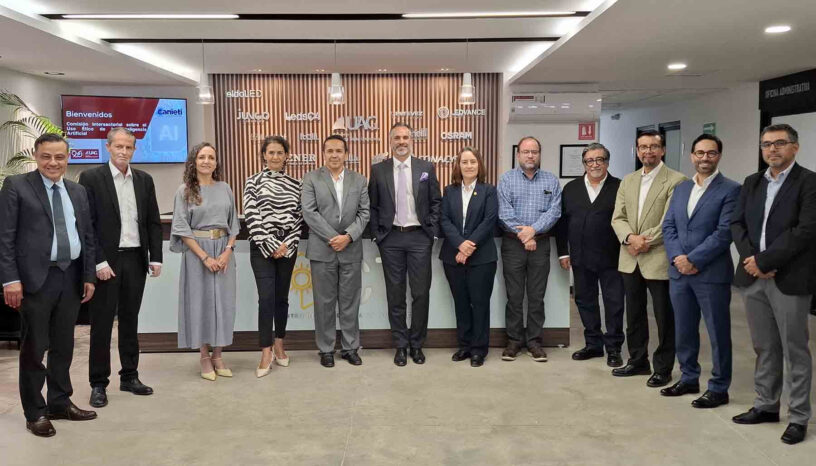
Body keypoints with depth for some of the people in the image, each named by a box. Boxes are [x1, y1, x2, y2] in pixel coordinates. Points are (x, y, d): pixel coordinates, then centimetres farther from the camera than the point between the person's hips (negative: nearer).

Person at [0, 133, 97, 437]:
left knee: (64, 346, 14)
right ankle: (35, 412, 17)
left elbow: (88, 236, 13)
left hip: (71, 277, 5)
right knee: (34, 348, 4)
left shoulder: (78, 191, 12)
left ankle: (60, 403, 27)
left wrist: (89, 276, 8)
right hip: (36, 278, -5)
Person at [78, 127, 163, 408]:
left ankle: (130, 377, 23)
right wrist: (99, 262, -14)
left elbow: (154, 222, 10)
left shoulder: (144, 180, 9)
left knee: (130, 320, 13)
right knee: (101, 323, 3)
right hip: (105, 261, -4)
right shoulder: (91, 178, -4)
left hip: (136, 259, 4)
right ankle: (98, 383, 14)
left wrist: (156, 257, 2)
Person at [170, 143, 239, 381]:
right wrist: (205, 256, -13)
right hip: (196, 252, -3)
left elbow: (233, 224, 8)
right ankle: (204, 357, 14)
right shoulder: (185, 191, -1)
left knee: (223, 302, 5)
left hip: (223, 251, 3)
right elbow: (182, 229, -5)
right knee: (200, 301, 3)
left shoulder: (224, 188, 7)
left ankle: (217, 355, 16)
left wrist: (227, 251, -7)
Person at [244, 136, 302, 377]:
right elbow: (251, 217, -6)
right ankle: (266, 353, -2)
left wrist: (287, 244, -6)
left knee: (282, 297, 9)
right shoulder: (254, 182, 0)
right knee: (266, 298, -8)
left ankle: (279, 346, 23)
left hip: (288, 247, 3)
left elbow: (299, 217, 5)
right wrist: (271, 246, -11)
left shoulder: (295, 184, 8)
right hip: (262, 248, -3)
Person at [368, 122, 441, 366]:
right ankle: (401, 345, 19)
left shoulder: (426, 168, 3)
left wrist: (432, 232, -1)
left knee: (421, 293, 3)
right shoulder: (378, 170, 3)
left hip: (419, 237, 0)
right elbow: (372, 206, 6)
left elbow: (436, 203, 6)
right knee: (395, 294, 7)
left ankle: (417, 344, 18)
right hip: (391, 239, 0)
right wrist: (377, 234, 0)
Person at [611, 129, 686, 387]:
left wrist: (645, 241, -15)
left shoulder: (676, 180, -7)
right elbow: (618, 218, 6)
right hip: (630, 259, 6)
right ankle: (637, 361, 30)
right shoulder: (627, 181, 12)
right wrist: (630, 238, -12)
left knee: (664, 317, 5)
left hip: (659, 259, -6)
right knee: (634, 315, 16)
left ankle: (663, 368, 19)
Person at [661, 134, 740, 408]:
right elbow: (668, 226, 8)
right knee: (684, 331, 15)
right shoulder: (680, 189, 13)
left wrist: (693, 260, -16)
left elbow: (725, 232, -13)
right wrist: (677, 257, -8)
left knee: (718, 333, 4)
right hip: (679, 272, 6)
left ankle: (719, 388, 17)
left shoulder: (730, 190, -5)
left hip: (712, 274, -6)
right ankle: (689, 379, 30)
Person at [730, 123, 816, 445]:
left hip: (789, 279, -5)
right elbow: (737, 223, 8)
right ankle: (766, 406, 27)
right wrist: (750, 258, -9)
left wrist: (764, 260, -15)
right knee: (764, 348, 14)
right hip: (753, 276, 5)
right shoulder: (752, 183, 13)